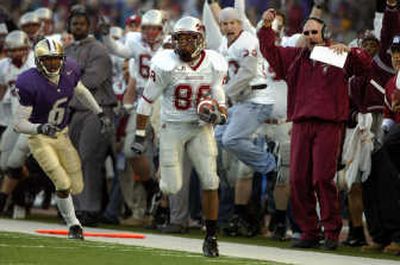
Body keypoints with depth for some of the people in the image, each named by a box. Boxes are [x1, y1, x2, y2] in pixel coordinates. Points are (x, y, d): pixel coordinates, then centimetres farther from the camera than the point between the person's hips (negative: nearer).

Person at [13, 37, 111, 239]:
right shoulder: (30, 84, -26)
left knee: (77, 187, 2)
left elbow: (81, 92, 14)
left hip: (61, 134, 5)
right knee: (63, 184, -14)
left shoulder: (69, 71, -10)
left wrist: (100, 114, 12)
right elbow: (19, 123, -23)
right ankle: (73, 225, 9)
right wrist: (40, 128, -39)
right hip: (39, 138, -5)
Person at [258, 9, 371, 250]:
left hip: (329, 124, -5)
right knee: (299, 179, 1)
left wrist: (349, 50, -18)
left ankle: (332, 232, -4)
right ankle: (309, 232, 8)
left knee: (323, 178, -11)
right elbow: (270, 52, 22)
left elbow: (365, 65, -2)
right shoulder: (295, 57, 19)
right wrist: (267, 27, 9)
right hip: (301, 124, 5)